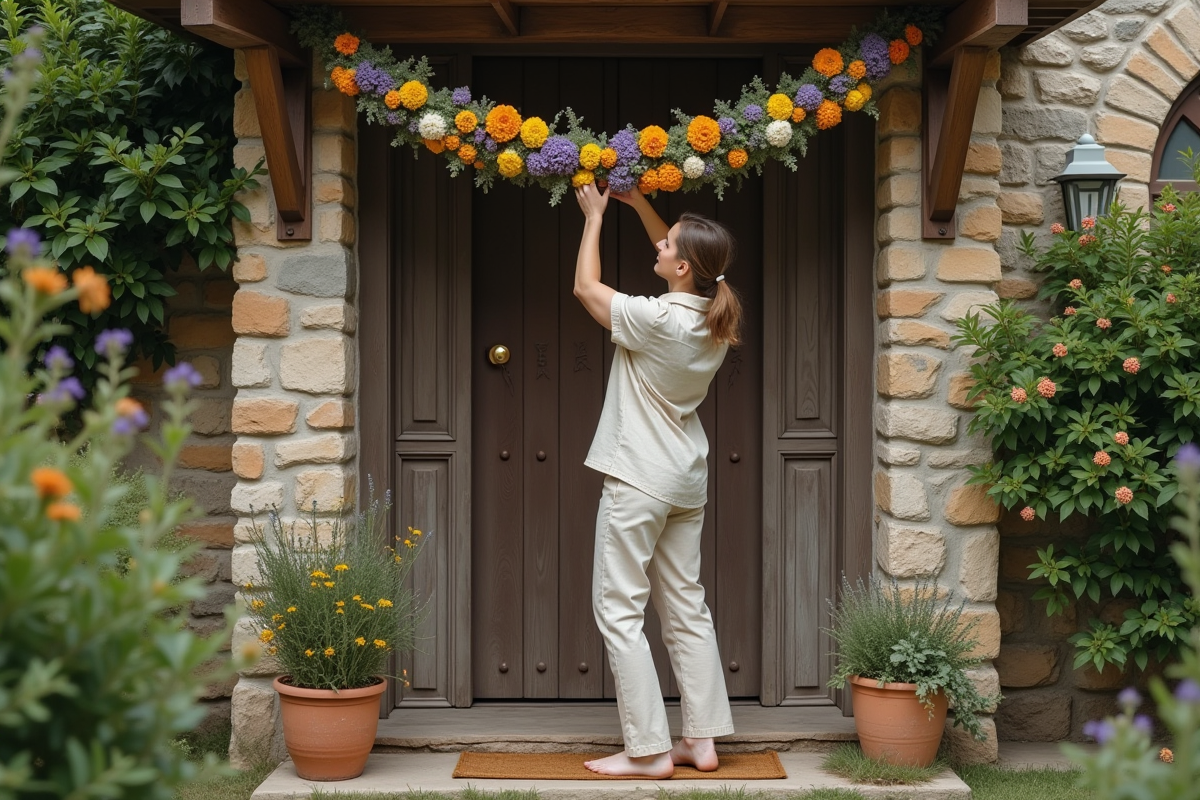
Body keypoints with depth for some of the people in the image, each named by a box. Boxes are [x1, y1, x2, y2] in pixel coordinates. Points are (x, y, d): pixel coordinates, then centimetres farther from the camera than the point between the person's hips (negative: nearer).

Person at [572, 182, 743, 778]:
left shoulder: (657, 319, -22)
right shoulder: (715, 320, -1)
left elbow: (585, 288, -7)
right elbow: (680, 262, 19)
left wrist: (594, 217, 3)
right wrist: (638, 204, 16)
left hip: (639, 480, -8)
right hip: (687, 480, 8)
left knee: (619, 611, -1)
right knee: (686, 606, 13)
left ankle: (649, 750, -1)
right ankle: (702, 740, 16)